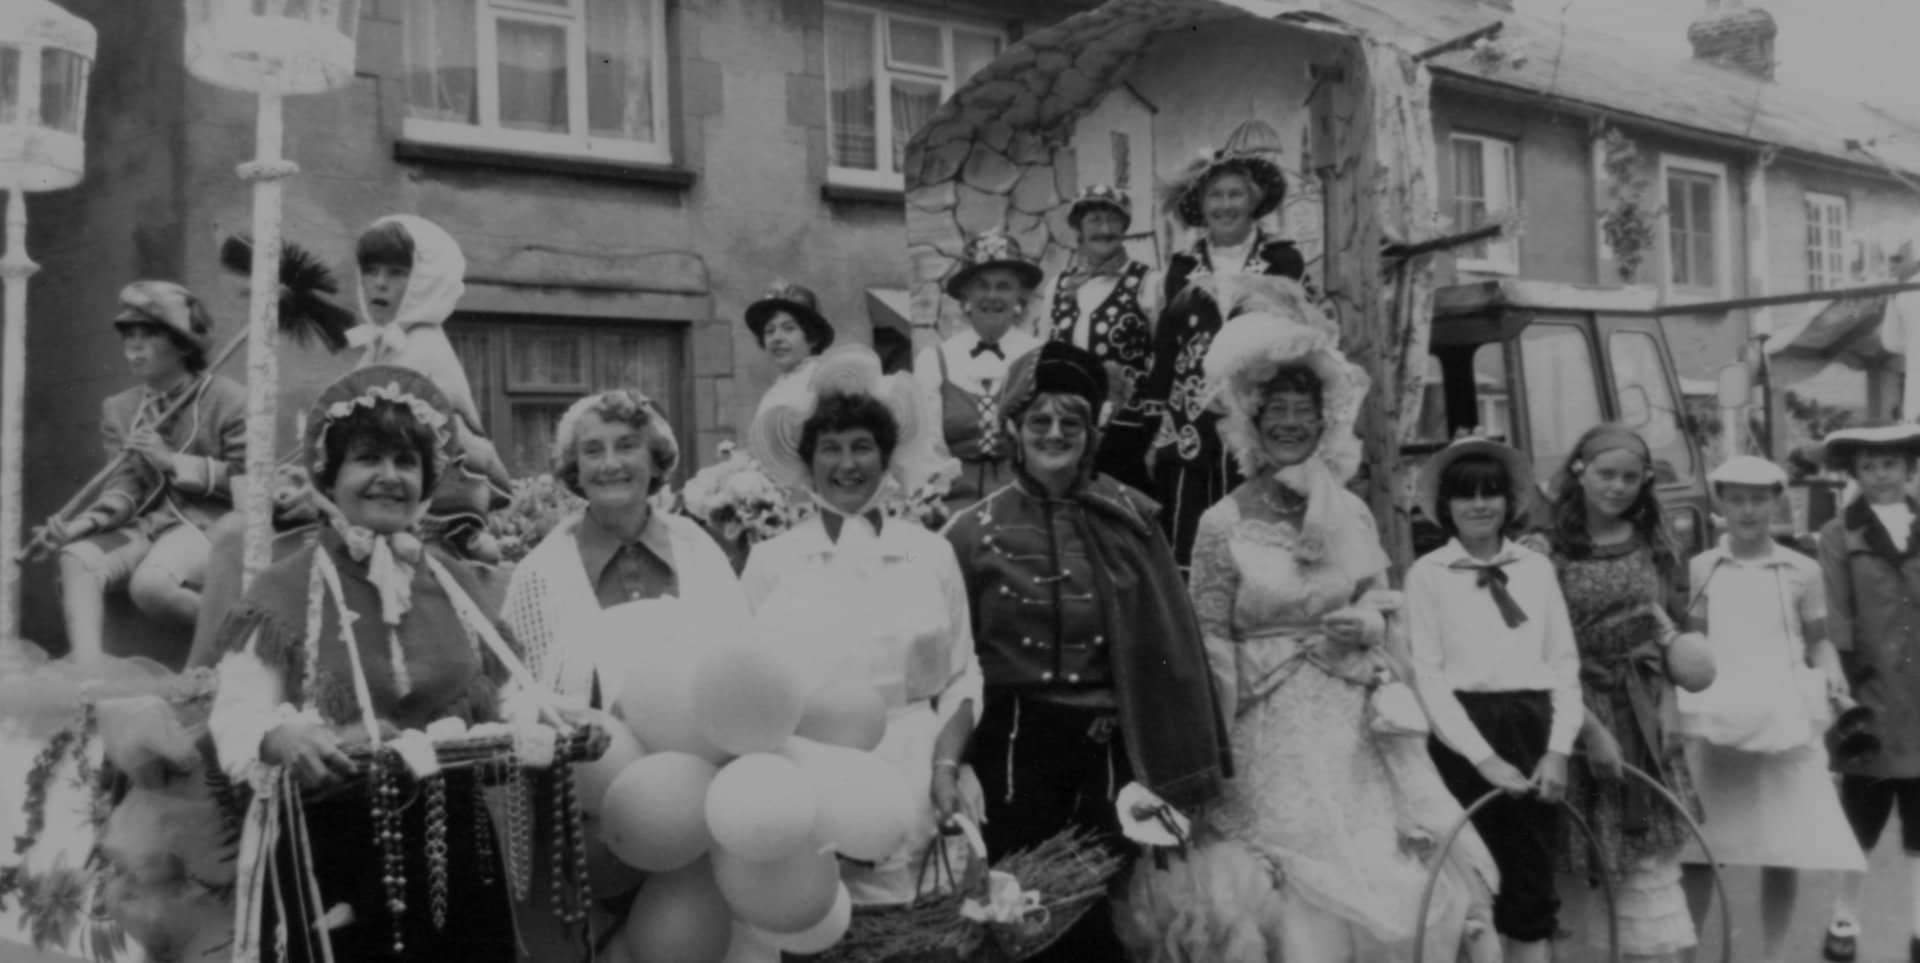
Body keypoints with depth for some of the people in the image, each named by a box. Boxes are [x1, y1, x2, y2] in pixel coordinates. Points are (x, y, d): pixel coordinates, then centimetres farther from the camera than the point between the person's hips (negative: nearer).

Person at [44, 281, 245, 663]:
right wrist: (84, 523, -17)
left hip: (209, 525, -5)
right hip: (147, 524, 5)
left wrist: (173, 461, -12)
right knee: (76, 557, -24)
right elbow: (124, 487, 4)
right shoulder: (119, 408, 13)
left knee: (151, 585, -33)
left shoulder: (228, 400, -3)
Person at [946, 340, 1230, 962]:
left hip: (1111, 747, 1)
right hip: (1014, 747, 0)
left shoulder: (1129, 518, 0)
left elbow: (1168, 641, 2)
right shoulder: (975, 530, -2)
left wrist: (1179, 770, 0)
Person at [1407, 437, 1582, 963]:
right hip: (1464, 734, -2)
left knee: (1533, 888, 5)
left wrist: (1558, 748, -5)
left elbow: (1565, 663, 7)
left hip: (1533, 730, 3)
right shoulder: (1427, 573, 0)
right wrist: (1484, 757, -11)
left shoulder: (1537, 567, 9)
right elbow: (1428, 674, -4)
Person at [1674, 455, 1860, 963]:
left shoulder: (1802, 571, 2)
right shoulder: (1698, 570, 2)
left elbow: (1817, 640, 10)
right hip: (1713, 726, 0)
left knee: (1783, 850, 5)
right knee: (1697, 851, 1)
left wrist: (1830, 672, -8)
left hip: (1784, 725, 0)